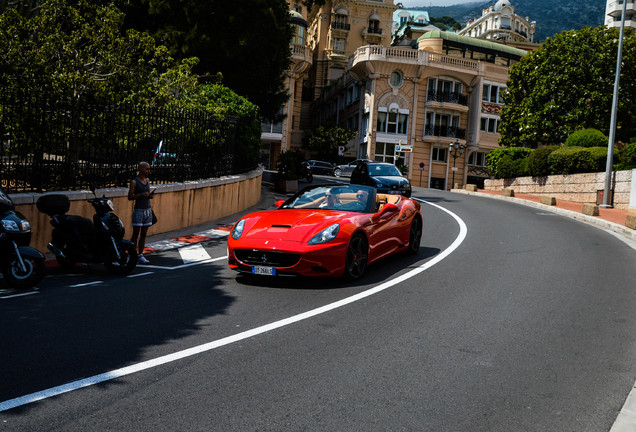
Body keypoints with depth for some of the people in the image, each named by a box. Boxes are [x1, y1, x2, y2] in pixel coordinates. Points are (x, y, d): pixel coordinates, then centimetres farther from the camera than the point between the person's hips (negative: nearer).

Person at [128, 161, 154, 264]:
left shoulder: (147, 180, 13)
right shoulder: (134, 182, -7)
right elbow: (130, 197, -9)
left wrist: (150, 195, 2)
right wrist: (141, 194, -21)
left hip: (148, 210, 6)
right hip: (138, 210, -6)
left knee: (143, 235, 7)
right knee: (135, 234, -4)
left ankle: (141, 255, 10)